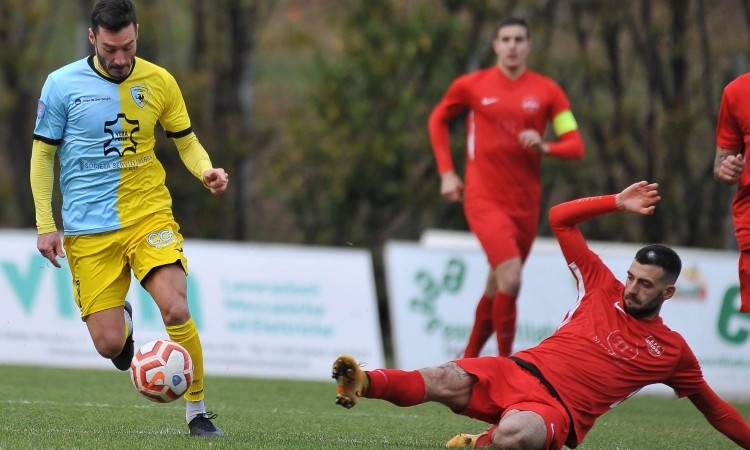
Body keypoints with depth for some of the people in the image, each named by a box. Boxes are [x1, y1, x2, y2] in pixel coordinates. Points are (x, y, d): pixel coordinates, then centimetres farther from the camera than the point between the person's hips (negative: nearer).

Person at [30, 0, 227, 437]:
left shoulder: (159, 82, 2)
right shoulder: (62, 85, -4)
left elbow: (187, 141, 13)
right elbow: (43, 155, 4)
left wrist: (206, 171, -9)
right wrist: (46, 226, -1)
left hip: (149, 215, 1)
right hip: (89, 230, -1)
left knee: (176, 310, -20)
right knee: (109, 343, -6)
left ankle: (198, 412, -2)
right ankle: (124, 319, 34)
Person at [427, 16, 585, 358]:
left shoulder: (547, 92, 3)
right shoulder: (471, 86, 0)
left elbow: (575, 146, 2)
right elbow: (438, 120, 17)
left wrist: (544, 147, -19)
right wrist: (446, 172, 9)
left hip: (525, 204, 3)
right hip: (484, 199, -3)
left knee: (497, 289, 12)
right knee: (510, 279, -21)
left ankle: (468, 360, 31)